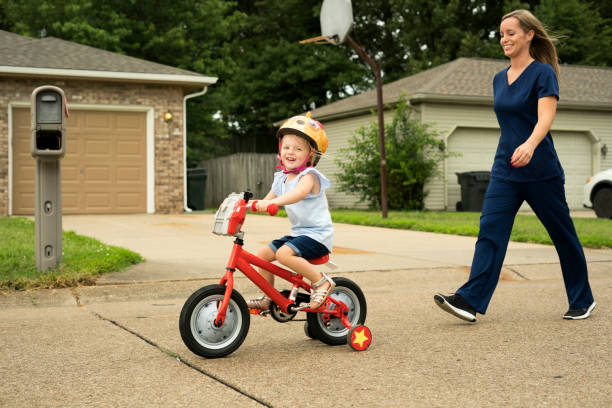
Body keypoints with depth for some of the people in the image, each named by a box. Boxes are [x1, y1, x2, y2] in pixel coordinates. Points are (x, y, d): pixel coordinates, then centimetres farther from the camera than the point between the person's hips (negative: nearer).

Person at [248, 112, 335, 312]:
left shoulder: (309, 175, -16)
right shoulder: (281, 178, 11)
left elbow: (300, 192, -39)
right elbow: (267, 201, 15)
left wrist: (272, 202, -53)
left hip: (317, 235, -9)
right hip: (298, 233, 9)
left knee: (284, 254, -28)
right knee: (263, 254, 3)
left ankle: (321, 281, -13)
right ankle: (267, 299, 17)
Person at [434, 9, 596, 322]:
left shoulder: (543, 73, -8)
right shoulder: (499, 79, 12)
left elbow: (545, 117, -23)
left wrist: (530, 144, -41)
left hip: (541, 171, -5)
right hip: (505, 171, 6)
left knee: (562, 235, 7)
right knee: (490, 232, -8)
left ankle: (583, 301, 23)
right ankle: (470, 301, -14)